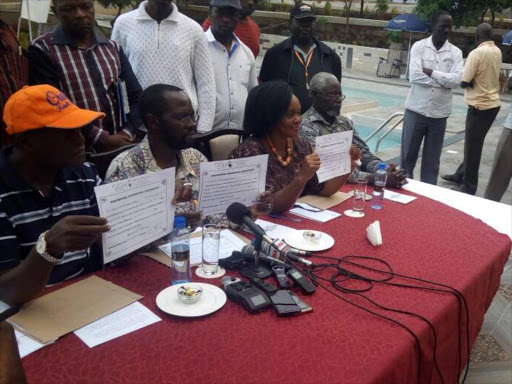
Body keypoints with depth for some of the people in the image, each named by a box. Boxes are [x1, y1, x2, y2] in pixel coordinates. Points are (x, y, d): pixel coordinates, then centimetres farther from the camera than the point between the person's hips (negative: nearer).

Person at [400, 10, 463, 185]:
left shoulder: (455, 52, 4)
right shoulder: (419, 46, -1)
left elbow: (456, 80, -10)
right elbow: (414, 76, -14)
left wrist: (431, 72, -13)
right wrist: (444, 80, -10)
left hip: (439, 113, 2)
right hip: (416, 110, -1)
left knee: (432, 160, 8)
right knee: (408, 155, 7)